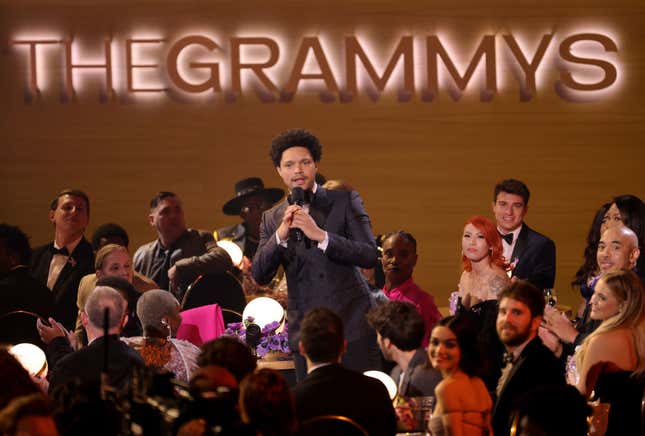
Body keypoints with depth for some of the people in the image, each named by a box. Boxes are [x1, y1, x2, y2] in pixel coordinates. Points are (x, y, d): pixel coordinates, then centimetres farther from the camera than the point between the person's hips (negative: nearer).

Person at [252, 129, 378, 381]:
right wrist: (281, 234, -13)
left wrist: (320, 235, -16)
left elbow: (370, 256, -6)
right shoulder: (272, 219, 11)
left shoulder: (345, 201, 4)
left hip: (351, 324, -2)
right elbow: (260, 275, 2)